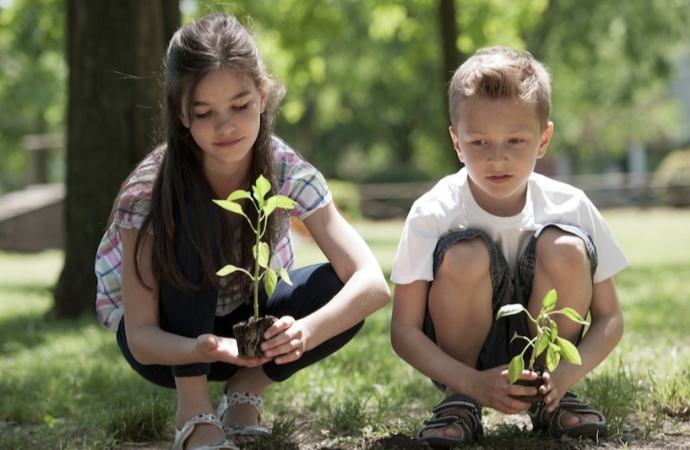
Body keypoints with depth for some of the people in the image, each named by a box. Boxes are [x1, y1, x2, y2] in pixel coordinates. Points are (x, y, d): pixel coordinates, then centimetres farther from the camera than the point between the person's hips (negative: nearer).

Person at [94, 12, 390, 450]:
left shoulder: (289, 173, -21)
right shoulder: (149, 191, -27)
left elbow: (373, 282, -30)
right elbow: (141, 336, -25)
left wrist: (304, 332, -49)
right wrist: (202, 349, -48)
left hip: (243, 328, 3)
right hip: (170, 343, -2)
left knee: (340, 291, -26)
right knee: (193, 217, -31)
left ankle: (246, 391, -1)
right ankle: (193, 410, -22)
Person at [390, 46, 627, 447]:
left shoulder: (570, 207, -13)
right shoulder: (433, 214, -18)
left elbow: (609, 318, -7)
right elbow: (404, 330, -16)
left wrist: (566, 374, -26)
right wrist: (473, 383, -31)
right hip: (461, 361, -2)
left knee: (565, 249, -25)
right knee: (465, 255, -30)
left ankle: (550, 399, -3)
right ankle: (459, 400, -7)